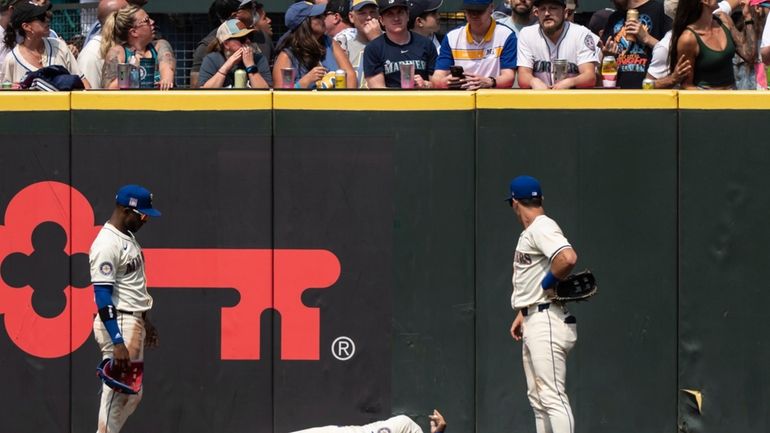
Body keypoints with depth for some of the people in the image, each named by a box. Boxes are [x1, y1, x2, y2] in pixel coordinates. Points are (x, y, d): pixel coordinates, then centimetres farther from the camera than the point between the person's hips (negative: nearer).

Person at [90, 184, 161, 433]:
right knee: (117, 396, -9)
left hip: (134, 322, 10)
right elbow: (102, 296, -23)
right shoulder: (107, 244, -18)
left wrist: (145, 322, 27)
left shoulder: (128, 237, 14)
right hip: (117, 324, -10)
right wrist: (118, 343, -27)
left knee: (133, 396, 13)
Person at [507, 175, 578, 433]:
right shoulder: (529, 232, 18)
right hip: (533, 323, 11)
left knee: (553, 397, -16)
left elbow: (568, 258, -31)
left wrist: (549, 282, -17)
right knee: (538, 399, 14)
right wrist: (522, 315, 21)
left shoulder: (542, 227, -13)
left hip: (547, 321, -11)